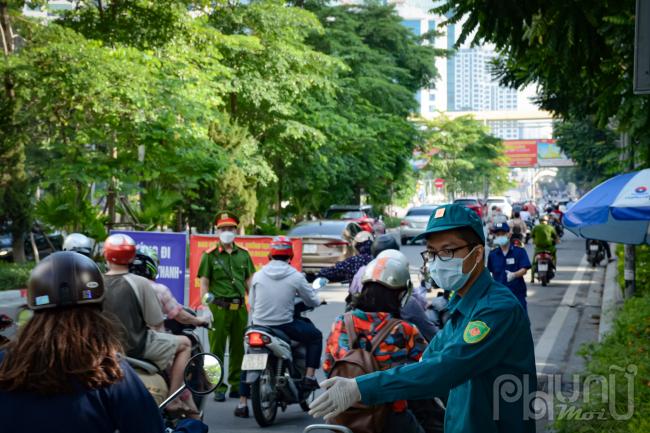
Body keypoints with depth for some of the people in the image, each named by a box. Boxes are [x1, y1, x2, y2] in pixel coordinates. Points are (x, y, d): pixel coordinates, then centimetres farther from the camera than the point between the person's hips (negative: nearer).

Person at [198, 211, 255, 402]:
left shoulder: (243, 254, 13)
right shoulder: (210, 255, 2)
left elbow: (249, 282, 16)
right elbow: (204, 283, 0)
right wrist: (205, 308, -8)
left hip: (240, 308, 4)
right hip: (219, 308, -4)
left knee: (238, 349, 9)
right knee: (217, 349, -1)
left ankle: (236, 386, 19)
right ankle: (218, 388, 4)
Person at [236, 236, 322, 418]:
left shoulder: (258, 275, 1)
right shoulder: (295, 277, -7)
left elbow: (252, 304, 8)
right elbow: (313, 301, 2)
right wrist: (318, 299, 26)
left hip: (259, 325, 3)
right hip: (285, 326, -3)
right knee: (315, 336, 20)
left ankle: (242, 404, 15)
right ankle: (309, 377, 12)